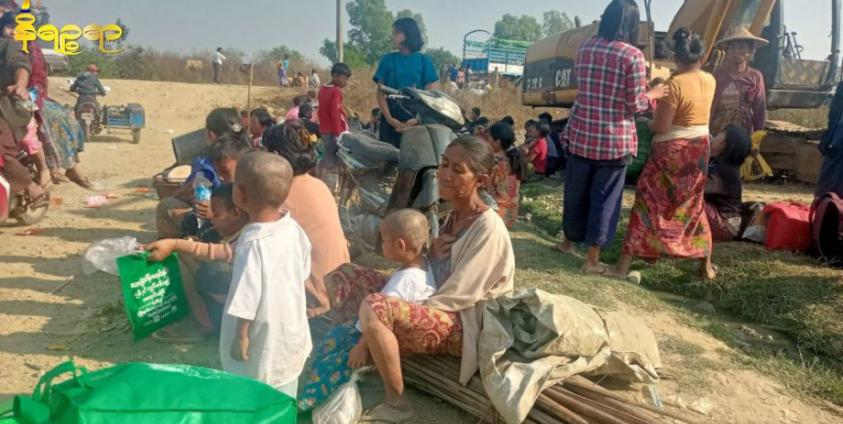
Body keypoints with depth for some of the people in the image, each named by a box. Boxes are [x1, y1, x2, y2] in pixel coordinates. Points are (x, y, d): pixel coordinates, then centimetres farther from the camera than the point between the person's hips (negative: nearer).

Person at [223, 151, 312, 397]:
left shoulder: (252, 244, -30)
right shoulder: (294, 229, -8)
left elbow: (246, 301, -26)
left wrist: (241, 336, -13)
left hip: (264, 343, -7)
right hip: (291, 335, 7)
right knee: (283, 402, 25)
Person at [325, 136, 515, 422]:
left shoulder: (488, 229, -18)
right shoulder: (455, 216, 7)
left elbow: (455, 296, -22)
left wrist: (388, 318, -18)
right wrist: (431, 257, -10)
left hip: (460, 324, -9)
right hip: (434, 306, 9)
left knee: (374, 307, -34)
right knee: (344, 276, 2)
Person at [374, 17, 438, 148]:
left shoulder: (424, 61, 5)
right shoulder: (388, 60, 7)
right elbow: (380, 92, 3)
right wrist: (389, 118, -12)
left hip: (416, 119, -1)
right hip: (391, 117, 1)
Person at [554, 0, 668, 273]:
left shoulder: (585, 48, 4)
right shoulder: (633, 56, -12)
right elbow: (634, 105, -10)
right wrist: (653, 94, 9)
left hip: (580, 133, 5)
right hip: (614, 140, -4)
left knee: (575, 191, 18)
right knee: (604, 197, 6)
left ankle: (569, 241, 37)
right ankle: (592, 259, 13)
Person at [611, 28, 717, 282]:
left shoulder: (675, 84, -17)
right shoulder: (710, 81, 4)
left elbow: (661, 126, -19)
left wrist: (648, 123, 1)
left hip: (671, 151, -6)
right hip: (699, 149, 6)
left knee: (648, 204, -2)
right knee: (694, 205, 18)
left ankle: (623, 267, 0)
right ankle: (707, 267, 25)